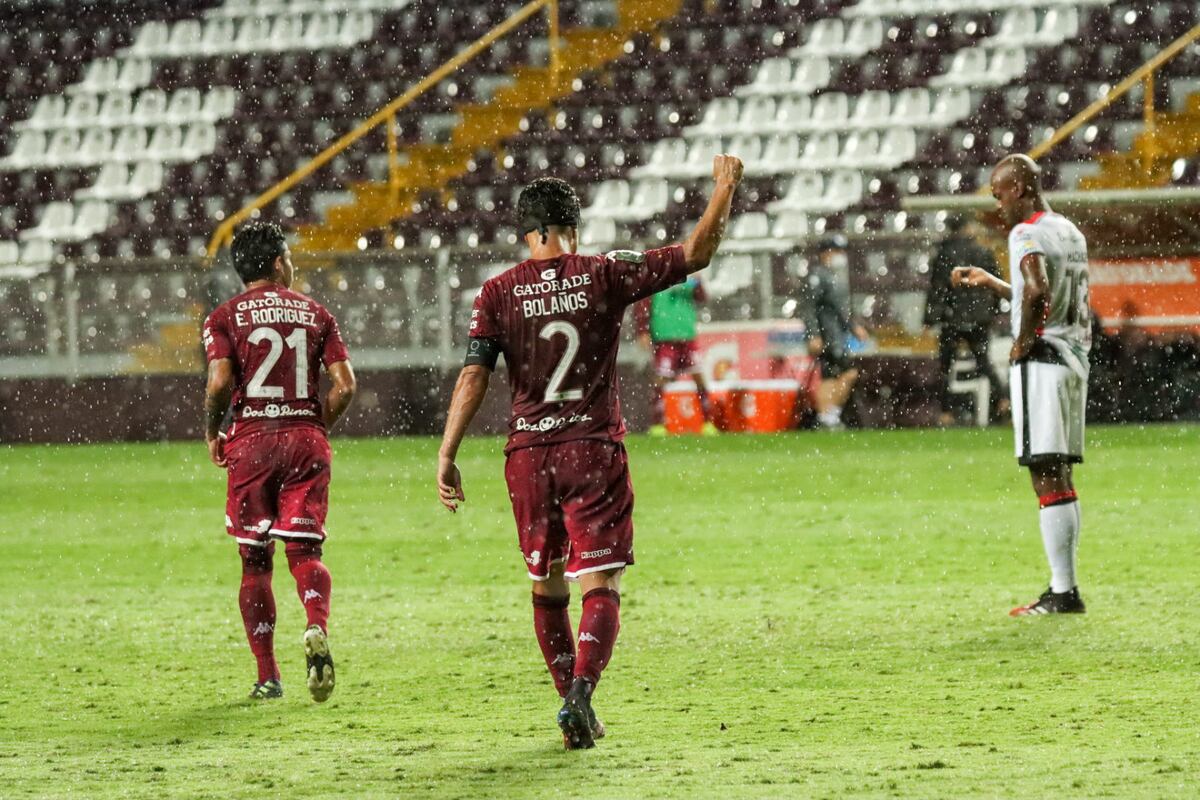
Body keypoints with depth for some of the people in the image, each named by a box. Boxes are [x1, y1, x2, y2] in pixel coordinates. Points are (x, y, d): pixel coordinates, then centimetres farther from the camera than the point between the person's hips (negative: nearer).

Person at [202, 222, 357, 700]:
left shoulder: (225, 317, 2)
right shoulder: (315, 313, 8)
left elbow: (220, 383, -12)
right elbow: (344, 384, 0)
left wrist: (211, 432, 4)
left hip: (251, 440, -1)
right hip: (305, 439, 1)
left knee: (255, 560, 7)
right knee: (304, 550, 2)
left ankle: (267, 675, 7)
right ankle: (317, 627, -28)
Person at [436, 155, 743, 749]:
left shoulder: (498, 293, 0)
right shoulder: (604, 276, -3)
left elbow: (474, 376, -7)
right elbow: (695, 254, 2)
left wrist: (446, 456, -7)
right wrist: (724, 188, 15)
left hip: (528, 454, 2)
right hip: (595, 449, -2)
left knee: (546, 587, 16)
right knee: (600, 587, -3)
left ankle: (572, 702, 17)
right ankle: (581, 690, -26)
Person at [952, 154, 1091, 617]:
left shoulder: (1027, 234, -12)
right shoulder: (1069, 232, 17)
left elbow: (1037, 291, -31)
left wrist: (1023, 341, -17)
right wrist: (989, 283, 32)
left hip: (1041, 361, -9)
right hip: (1074, 357, 9)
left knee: (1047, 478, -8)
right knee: (1060, 476, 13)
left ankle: (1063, 592, -10)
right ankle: (1063, 588, 13)